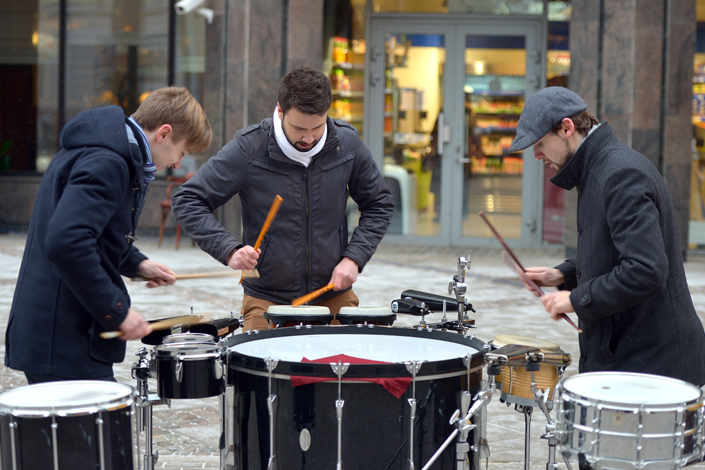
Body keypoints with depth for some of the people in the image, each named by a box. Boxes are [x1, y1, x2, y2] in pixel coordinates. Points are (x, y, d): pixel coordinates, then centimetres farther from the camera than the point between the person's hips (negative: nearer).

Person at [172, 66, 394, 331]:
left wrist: (354, 257, -4)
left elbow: (379, 204, 11)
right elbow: (187, 201, -9)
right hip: (266, 299, -2)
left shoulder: (347, 143, -3)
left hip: (334, 295, 3)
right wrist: (229, 250, -23)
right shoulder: (248, 148, -13)